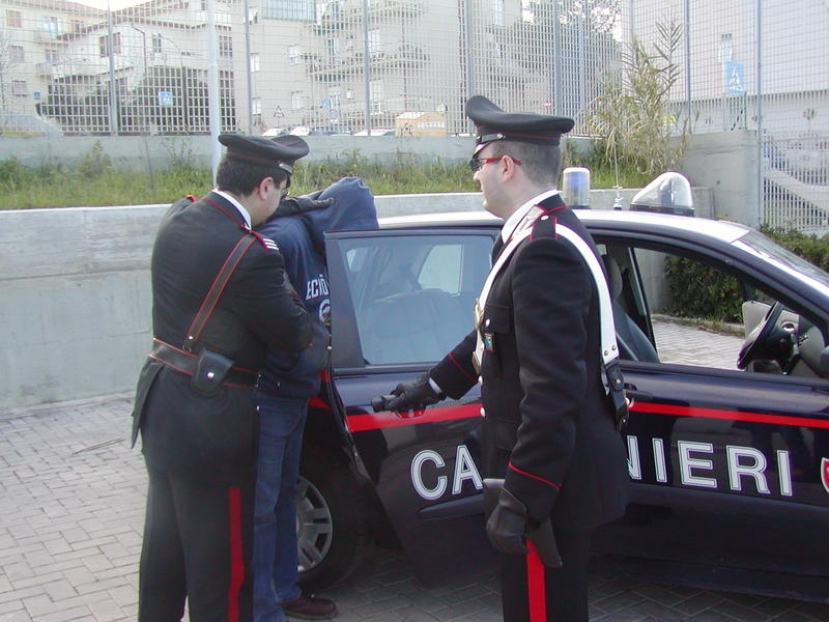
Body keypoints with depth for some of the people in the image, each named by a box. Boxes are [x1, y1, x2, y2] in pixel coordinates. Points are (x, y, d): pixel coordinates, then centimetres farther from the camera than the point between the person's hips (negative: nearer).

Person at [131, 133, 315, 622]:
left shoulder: (178, 217, 1)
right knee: (221, 560, 5)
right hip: (209, 420, -9)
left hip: (160, 403, 9)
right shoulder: (251, 254, -23)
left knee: (166, 540, 23)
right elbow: (296, 335, -13)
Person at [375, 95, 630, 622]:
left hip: (550, 481, -10)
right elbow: (499, 334, 22)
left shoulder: (543, 250, -24)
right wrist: (434, 384, 29)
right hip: (562, 474, 10)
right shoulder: (546, 233, 10)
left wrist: (519, 498, -25)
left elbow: (553, 390, -29)